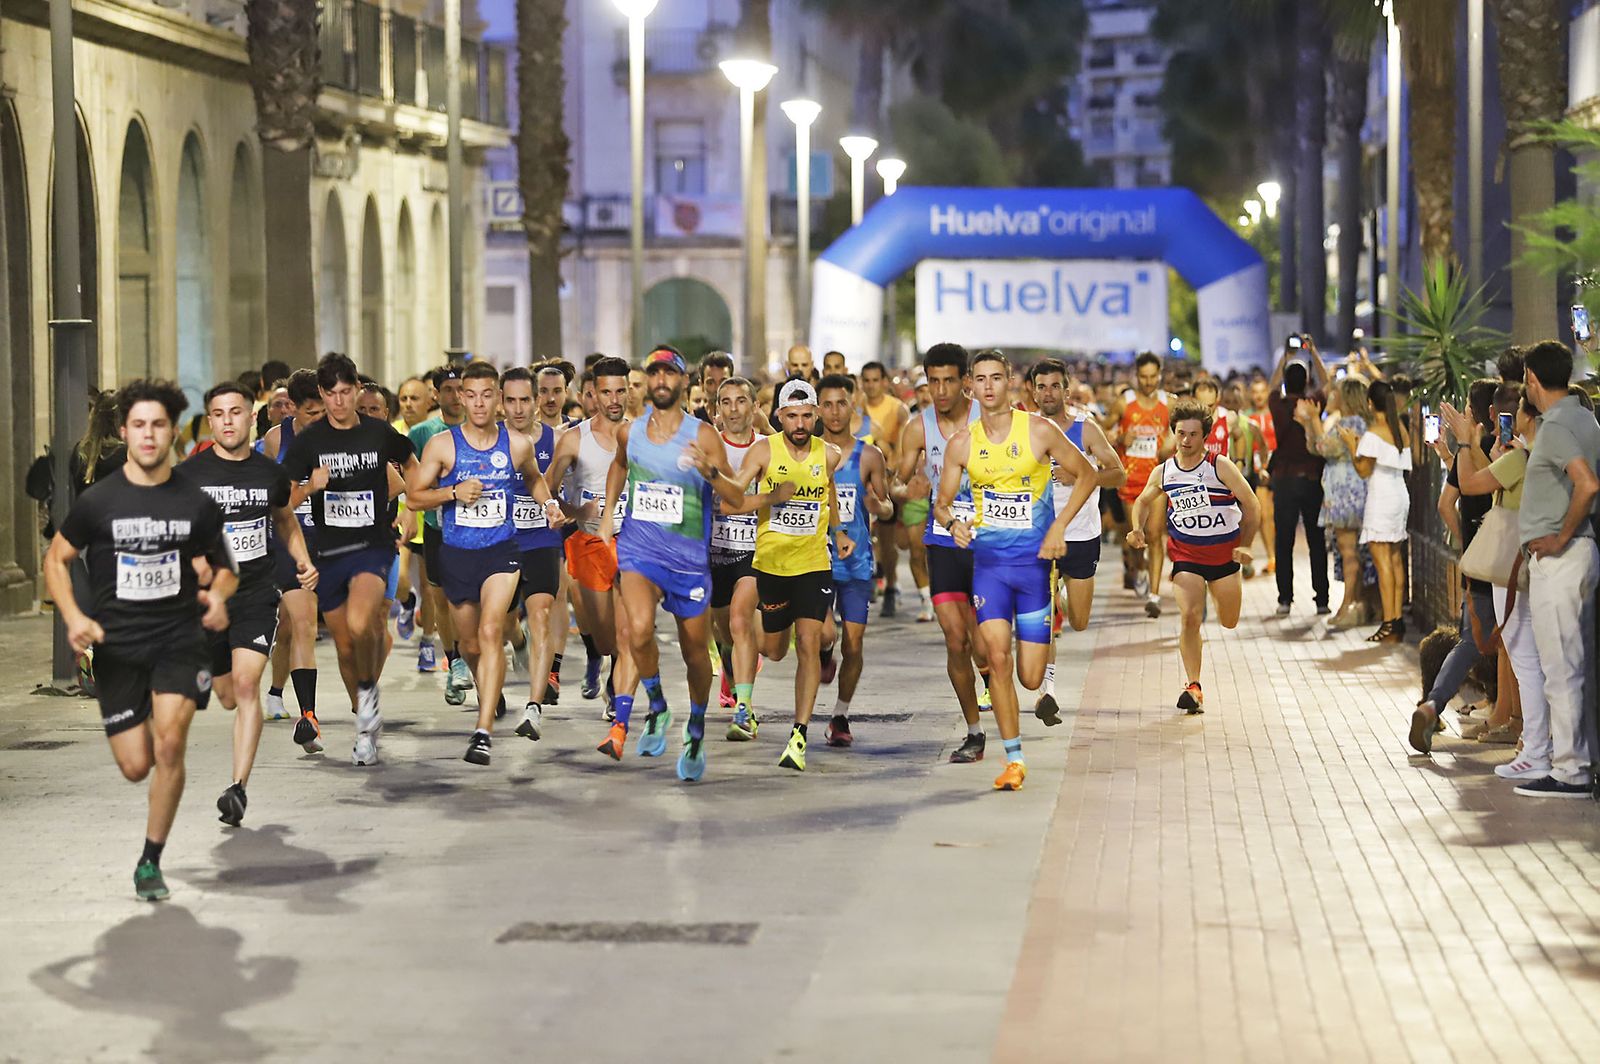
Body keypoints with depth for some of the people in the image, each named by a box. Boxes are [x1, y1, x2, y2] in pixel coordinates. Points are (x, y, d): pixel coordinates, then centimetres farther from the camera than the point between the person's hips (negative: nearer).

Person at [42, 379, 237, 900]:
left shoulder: (196, 504, 0)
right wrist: (73, 617, -9)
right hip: (116, 646, 0)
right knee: (136, 766, 1)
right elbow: (56, 559, 7)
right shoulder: (97, 501, -4)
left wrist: (218, 593, -8)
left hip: (179, 638, 0)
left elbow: (220, 566, 15)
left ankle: (151, 862, -5)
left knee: (169, 745, -20)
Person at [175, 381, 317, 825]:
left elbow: (286, 522, 23)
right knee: (228, 696, 10)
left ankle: (239, 788, -20)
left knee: (246, 684, -18)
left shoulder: (270, 473, 4)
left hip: (257, 594, -1)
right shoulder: (187, 474, -3)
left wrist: (304, 562, 7)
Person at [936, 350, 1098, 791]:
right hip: (988, 560, 1)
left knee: (1031, 679, 1)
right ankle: (1014, 759, -3)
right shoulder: (962, 443, 1)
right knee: (997, 656, -16)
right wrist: (953, 522, -15)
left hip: (1033, 559, -1)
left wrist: (1059, 526, -6)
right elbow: (941, 502, 9)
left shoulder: (1039, 431, -6)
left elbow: (1086, 474, 5)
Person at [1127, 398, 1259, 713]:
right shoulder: (1164, 472, -3)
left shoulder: (1220, 466, -13)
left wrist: (1244, 545, -7)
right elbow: (1143, 501, 16)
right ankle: (1194, 688, -12)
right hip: (1186, 554, 1)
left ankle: (1218, 594, 51)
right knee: (1189, 617, -18)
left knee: (1229, 622, 12)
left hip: (1224, 551, -1)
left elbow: (1250, 505, -5)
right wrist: (1137, 528, -2)